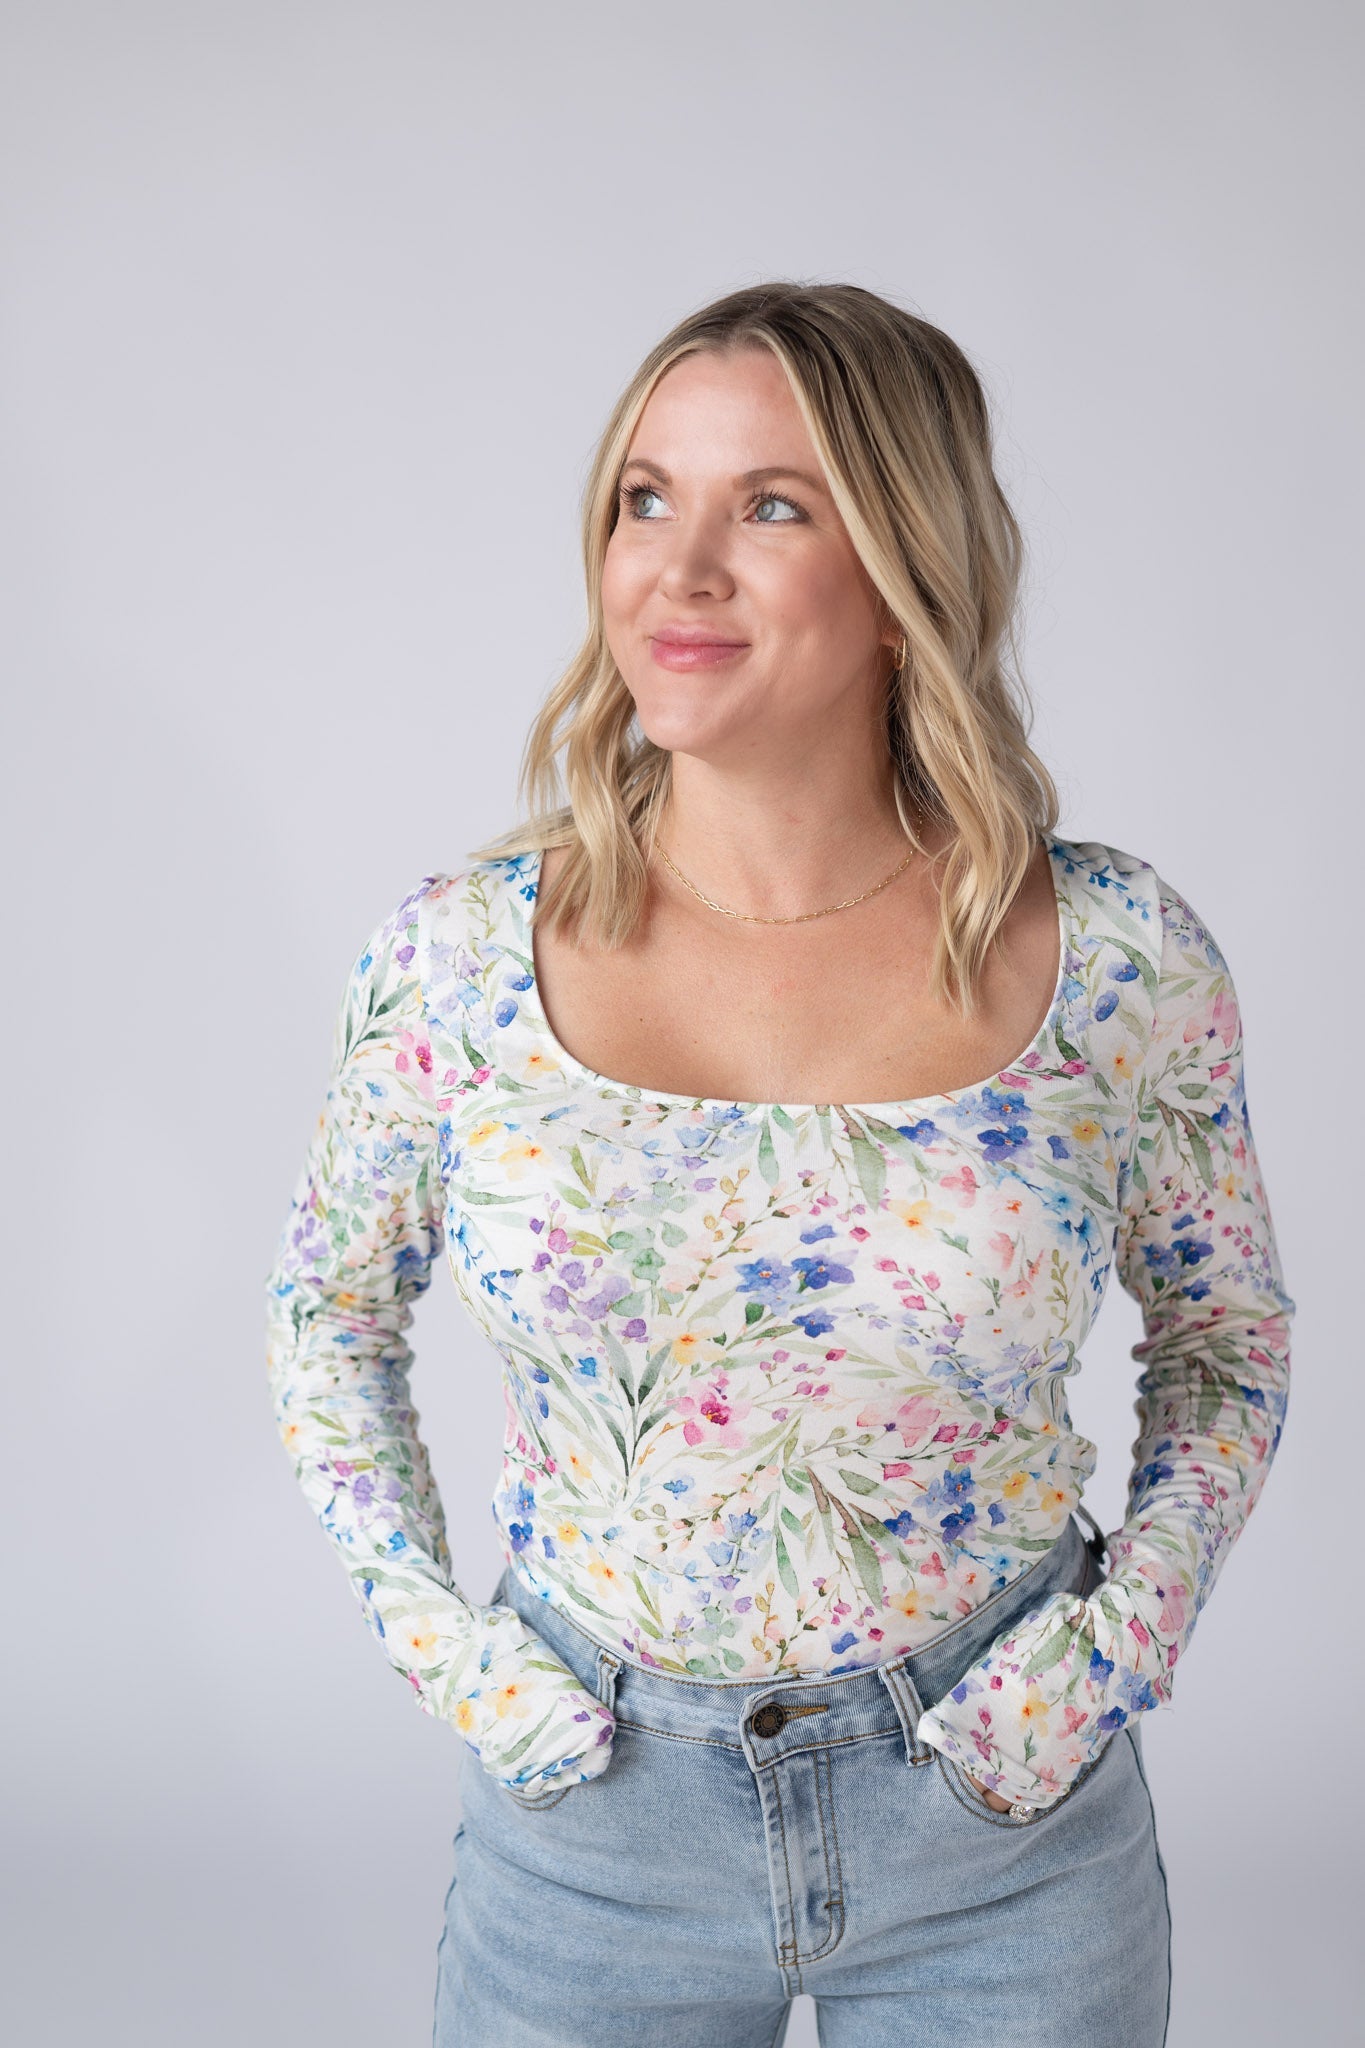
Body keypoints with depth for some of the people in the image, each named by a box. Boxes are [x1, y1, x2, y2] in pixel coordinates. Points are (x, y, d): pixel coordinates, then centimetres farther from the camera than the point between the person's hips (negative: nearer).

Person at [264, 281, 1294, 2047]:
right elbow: (330, 1306, 5)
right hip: (587, 1819, 1)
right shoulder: (458, 950, -10)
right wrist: (428, 1628, -3)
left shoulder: (1120, 958, -12)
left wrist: (1119, 1640, -7)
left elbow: (1226, 1341, 4)